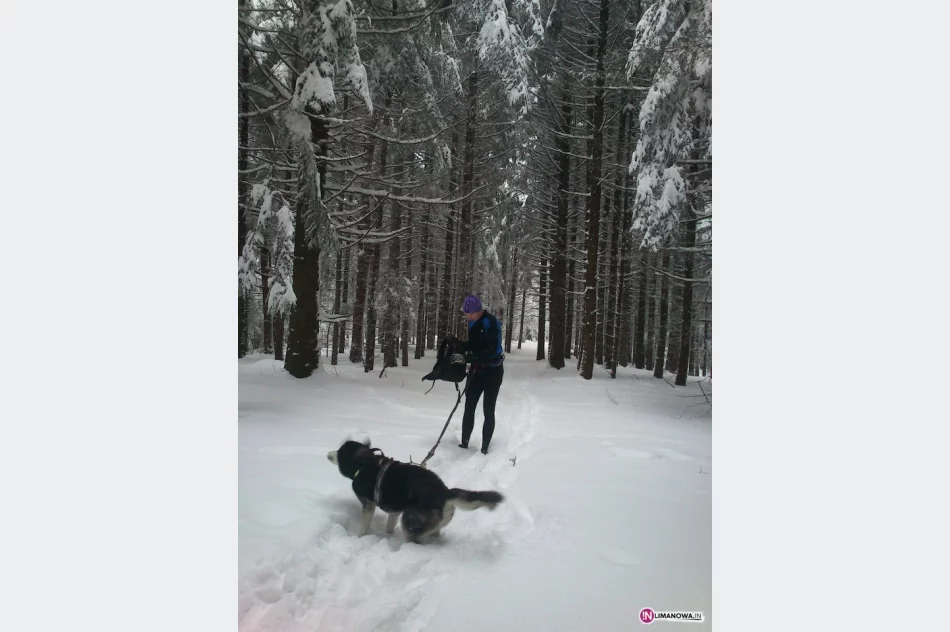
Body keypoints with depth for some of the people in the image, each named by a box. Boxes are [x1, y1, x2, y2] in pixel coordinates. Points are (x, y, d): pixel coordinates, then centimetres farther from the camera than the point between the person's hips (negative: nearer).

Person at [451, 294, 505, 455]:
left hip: (493, 371, -7)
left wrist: (466, 359, -31)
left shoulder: (492, 323, -22)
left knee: (488, 411, -1)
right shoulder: (473, 322, 3)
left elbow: (491, 351, -29)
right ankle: (464, 444, 17)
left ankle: (484, 448, 7)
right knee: (469, 408, 8)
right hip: (477, 369, 7)